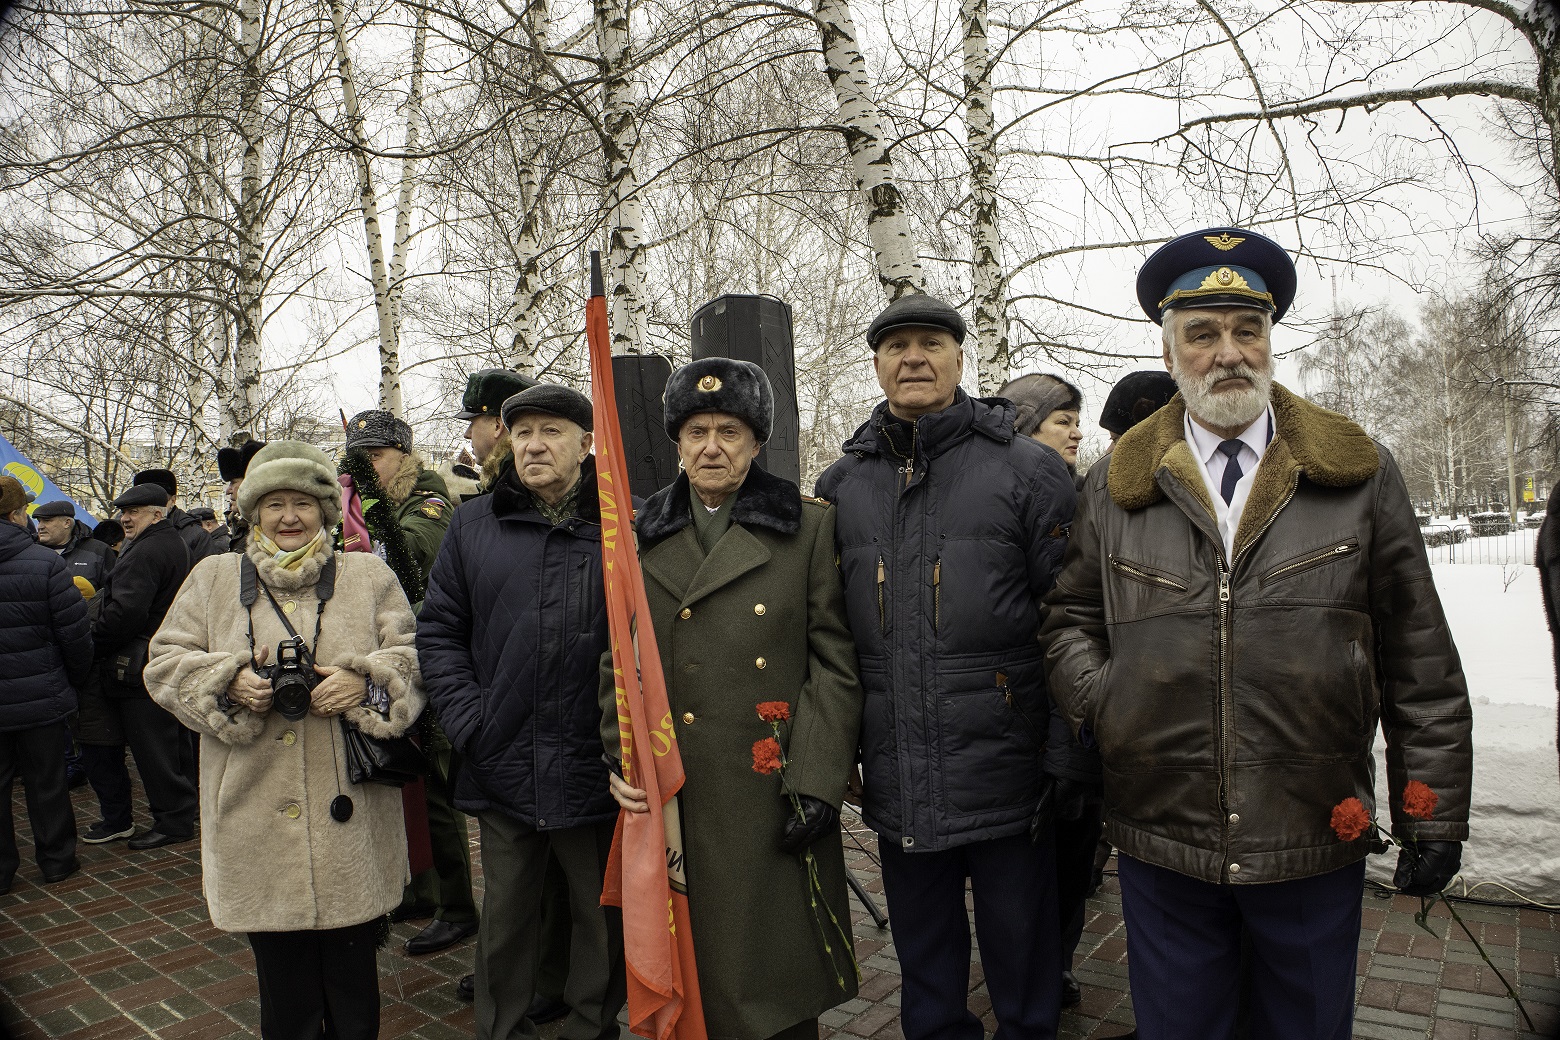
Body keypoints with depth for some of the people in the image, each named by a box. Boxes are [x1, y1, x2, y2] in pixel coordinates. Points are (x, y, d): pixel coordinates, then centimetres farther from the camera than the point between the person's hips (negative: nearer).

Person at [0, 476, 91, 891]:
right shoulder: (44, 562, -15)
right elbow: (75, 633, -13)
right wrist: (76, 678, 5)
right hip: (39, 697, -2)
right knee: (46, 781, 12)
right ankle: (56, 861, 23)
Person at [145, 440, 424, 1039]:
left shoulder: (369, 575, 5)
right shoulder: (214, 578, 10)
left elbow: (412, 658, 2)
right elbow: (167, 661, 8)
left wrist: (364, 683, -17)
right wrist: (230, 683, -10)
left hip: (349, 815, -1)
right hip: (259, 821, 1)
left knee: (352, 965, 10)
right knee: (282, 979, 12)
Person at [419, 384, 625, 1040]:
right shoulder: (473, 525, 6)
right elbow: (439, 632, 8)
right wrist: (468, 722, -3)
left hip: (596, 767, -2)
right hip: (503, 765, 2)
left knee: (604, 917, 15)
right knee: (505, 915, 18)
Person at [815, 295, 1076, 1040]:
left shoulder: (1028, 470, -4)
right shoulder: (840, 486, 6)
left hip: (1005, 776, -3)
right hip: (897, 783, 3)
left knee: (1022, 966, 14)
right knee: (925, 976, 21)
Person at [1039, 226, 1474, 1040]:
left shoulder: (1359, 476, 0)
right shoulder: (1113, 486, 2)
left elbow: (1419, 664, 2)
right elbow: (1070, 616, 11)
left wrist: (1434, 815, 2)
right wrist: (1094, 701, -7)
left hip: (1316, 849, 0)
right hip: (1159, 844, 1)